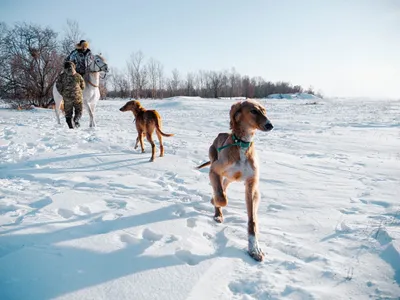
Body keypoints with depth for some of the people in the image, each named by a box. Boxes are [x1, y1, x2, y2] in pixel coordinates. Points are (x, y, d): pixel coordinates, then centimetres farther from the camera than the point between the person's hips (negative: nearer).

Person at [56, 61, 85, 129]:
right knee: (79, 111, 11)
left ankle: (70, 125, 0)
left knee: (68, 113, 11)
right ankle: (76, 120, -18)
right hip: (78, 97, -1)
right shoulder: (78, 76, -1)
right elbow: (83, 86, 6)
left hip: (67, 97, 1)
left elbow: (58, 86, -2)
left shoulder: (62, 76, 0)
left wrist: (63, 93, 12)